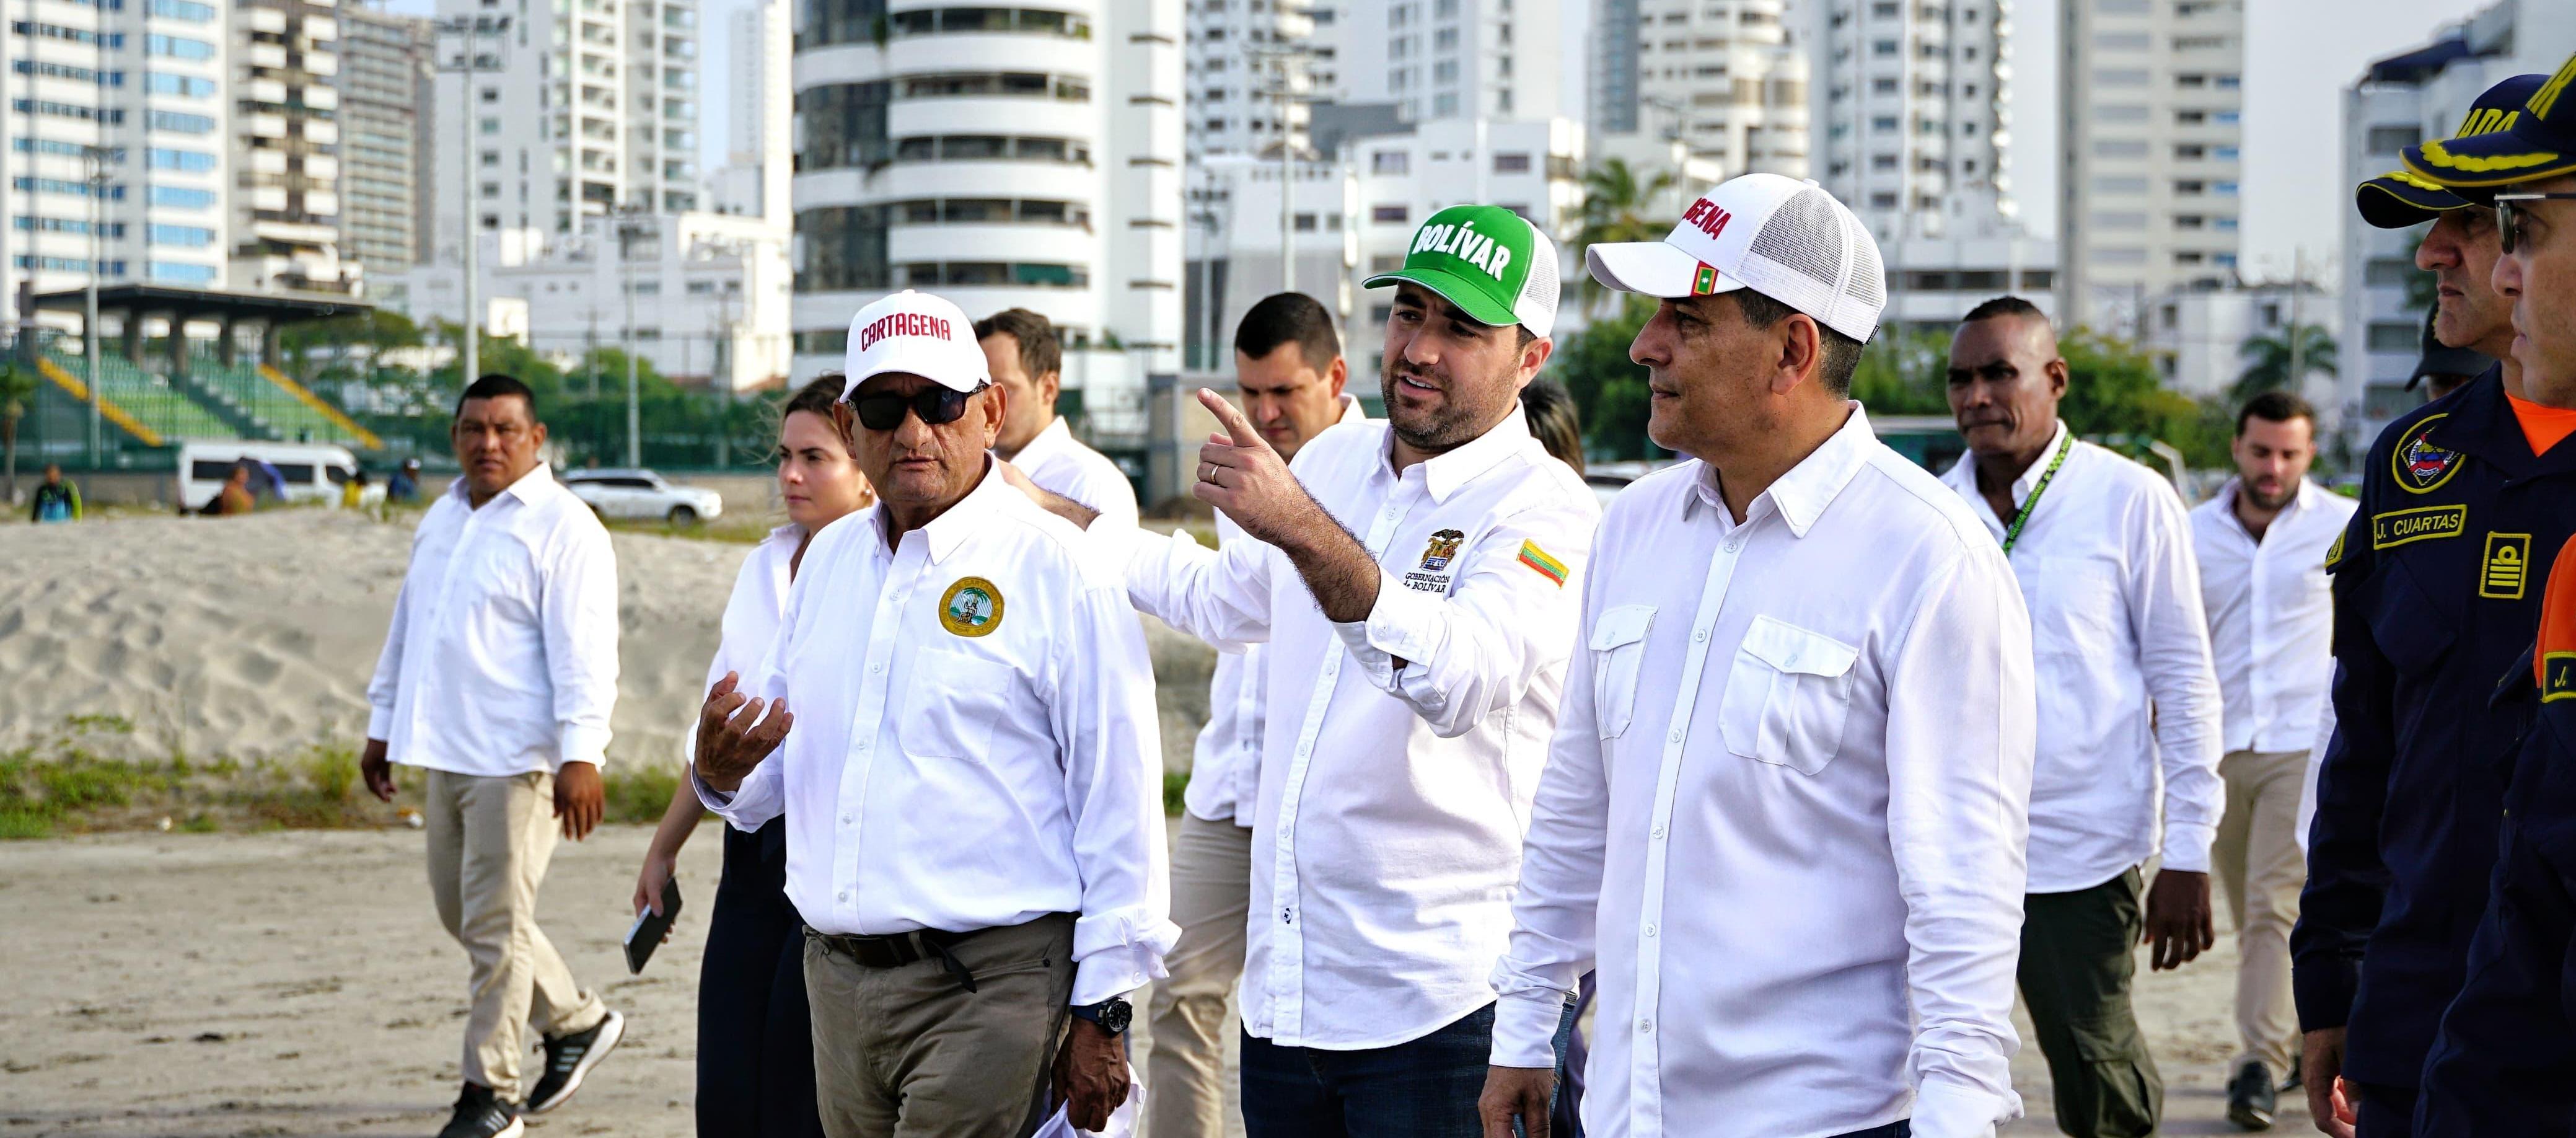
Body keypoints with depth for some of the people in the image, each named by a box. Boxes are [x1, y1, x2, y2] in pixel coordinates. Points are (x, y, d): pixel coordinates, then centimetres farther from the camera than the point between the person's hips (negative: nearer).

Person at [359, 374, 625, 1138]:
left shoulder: (561, 528, -10)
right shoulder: (442, 520, 16)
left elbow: (582, 650, -17)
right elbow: (407, 630, 25)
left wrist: (581, 754, -24)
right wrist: (383, 724, 25)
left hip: (518, 759, -9)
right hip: (448, 754, 9)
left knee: (496, 924, -6)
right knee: (461, 911, 15)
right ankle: (578, 1022, 31)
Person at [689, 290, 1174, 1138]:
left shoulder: (1058, 570, -7)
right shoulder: (829, 558, 13)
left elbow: (1120, 798, -9)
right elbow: (778, 770, 23)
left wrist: (1101, 1014, -11)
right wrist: (721, 772, -1)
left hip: (985, 988, -6)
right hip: (838, 981, 6)